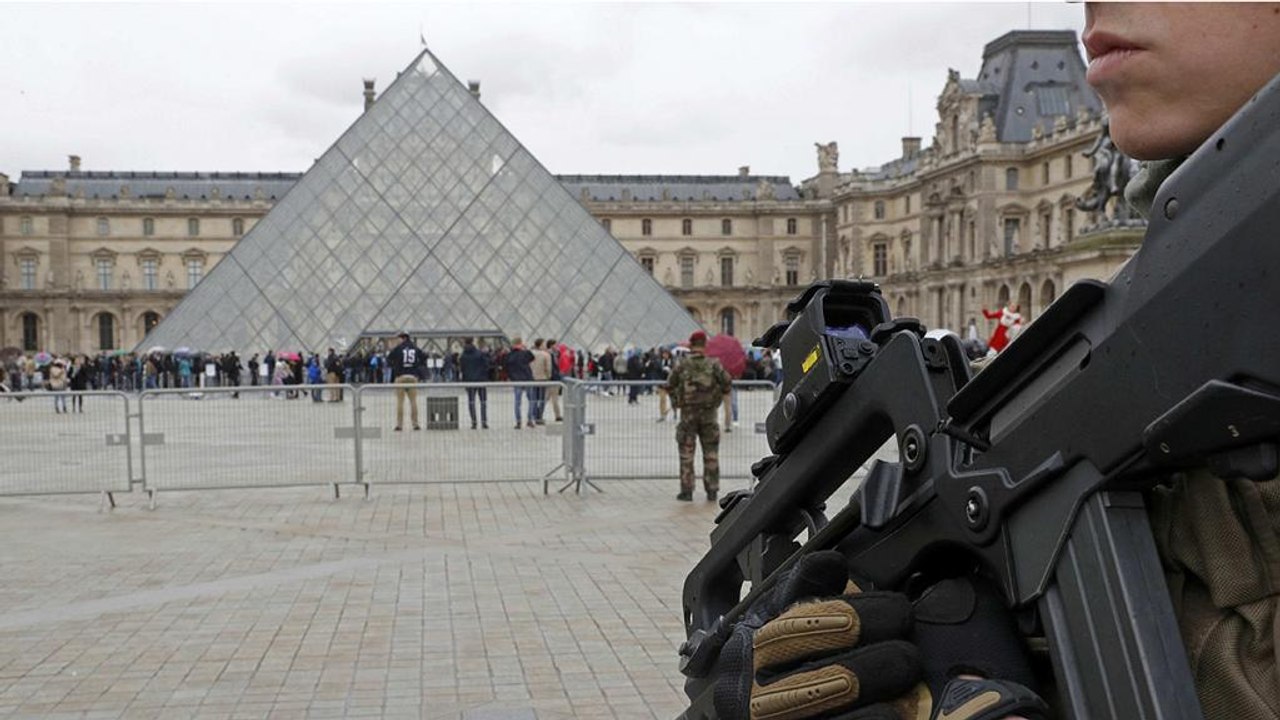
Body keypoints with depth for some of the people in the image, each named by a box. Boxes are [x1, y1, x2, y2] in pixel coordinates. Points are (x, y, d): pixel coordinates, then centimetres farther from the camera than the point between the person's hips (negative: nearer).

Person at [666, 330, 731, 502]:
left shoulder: (682, 365, -3)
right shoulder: (713, 364, -3)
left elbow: (669, 385, -1)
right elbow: (726, 381, -10)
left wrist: (676, 400, 16)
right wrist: (721, 393, 9)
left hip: (688, 413, -1)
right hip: (709, 413, 1)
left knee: (686, 453, 5)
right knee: (711, 453, 10)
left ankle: (687, 490, 4)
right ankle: (712, 490, 11)